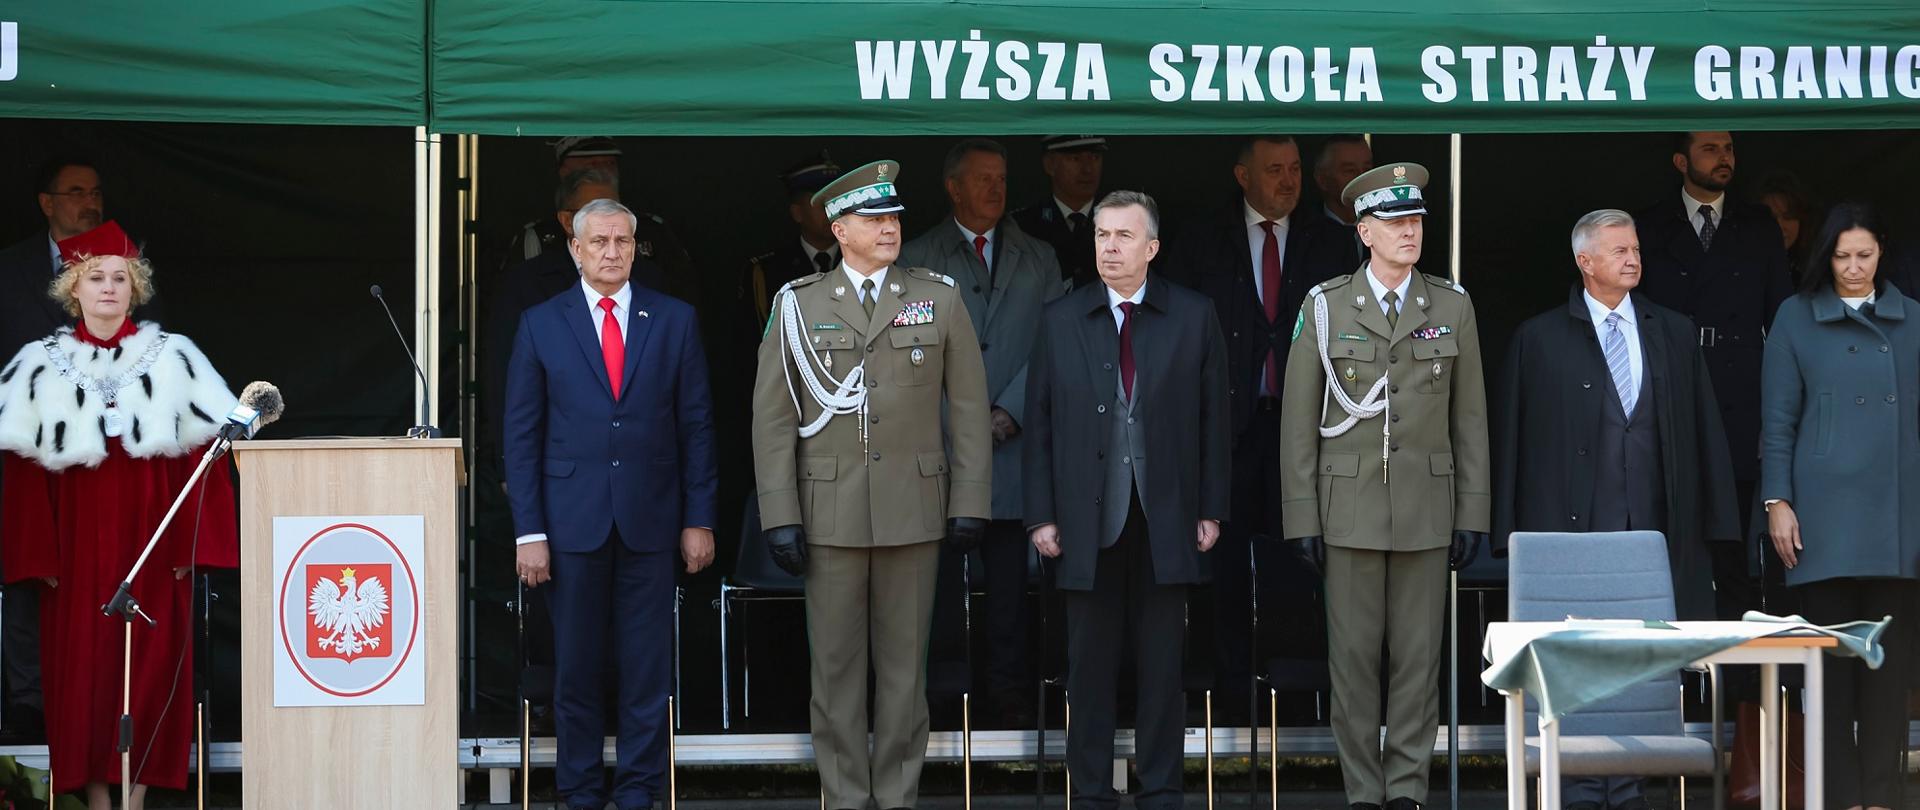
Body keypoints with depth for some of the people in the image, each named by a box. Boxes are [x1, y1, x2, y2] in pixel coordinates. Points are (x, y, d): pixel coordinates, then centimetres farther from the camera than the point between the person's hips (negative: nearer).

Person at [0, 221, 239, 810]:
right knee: (81, 667, -1)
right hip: (78, 550, 0)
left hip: (153, 549, 0)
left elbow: (202, 454, 1)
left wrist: (191, 544, -6)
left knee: (150, 667, -2)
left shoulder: (173, 359, 3)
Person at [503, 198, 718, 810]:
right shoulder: (541, 325, 5)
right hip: (572, 522, 0)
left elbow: (695, 425, 6)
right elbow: (522, 435, 3)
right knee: (576, 668, 5)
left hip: (649, 521, 0)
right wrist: (528, 531, -3)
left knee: (646, 668, 3)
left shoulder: (674, 320, 6)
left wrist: (699, 519, 2)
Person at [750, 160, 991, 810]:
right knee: (836, 662, 3)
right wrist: (779, 518, -8)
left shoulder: (940, 299, 1)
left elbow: (969, 408, 2)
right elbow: (773, 417, -1)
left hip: (914, 509, 0)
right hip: (831, 512, 0)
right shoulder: (799, 305, 0)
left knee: (905, 661, 5)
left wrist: (971, 505, -3)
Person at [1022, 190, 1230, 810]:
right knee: (1090, 665, 4)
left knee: (1162, 664, 4)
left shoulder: (1194, 317, 3)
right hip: (1087, 520, 1)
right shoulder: (1060, 320, 6)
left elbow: (1213, 418, 3)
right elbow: (1040, 425, 5)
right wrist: (1041, 515, 0)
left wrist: (1211, 509, 0)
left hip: (1166, 520, -1)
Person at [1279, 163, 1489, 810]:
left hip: (1426, 508, 1)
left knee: (1418, 653, 3)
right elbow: (1299, 420, -2)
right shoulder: (1325, 307, -3)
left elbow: (1468, 419, 4)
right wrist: (1302, 520, -6)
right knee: (1353, 654, 1)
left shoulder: (1452, 307, 2)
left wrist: (1472, 515, 0)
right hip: (1350, 506, -1)